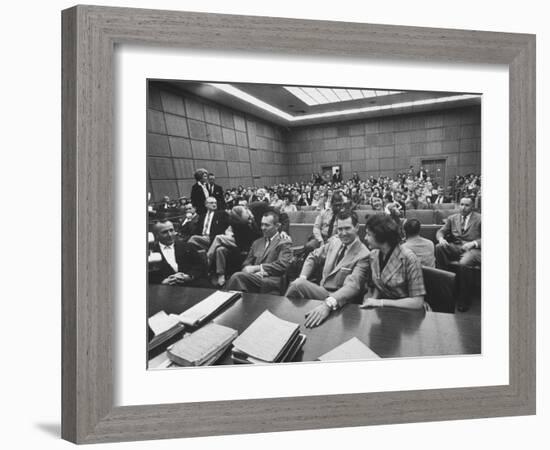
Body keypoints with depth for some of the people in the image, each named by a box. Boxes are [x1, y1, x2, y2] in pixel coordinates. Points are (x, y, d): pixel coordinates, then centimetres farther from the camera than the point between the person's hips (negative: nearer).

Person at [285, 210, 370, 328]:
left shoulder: (363, 255, -16)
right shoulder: (334, 241, 6)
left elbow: (353, 286, -29)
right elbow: (314, 257, 18)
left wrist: (328, 304, -46)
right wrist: (302, 277, -3)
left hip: (338, 299, -6)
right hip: (321, 291, 6)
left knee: (297, 286, -28)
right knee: (297, 284, -26)